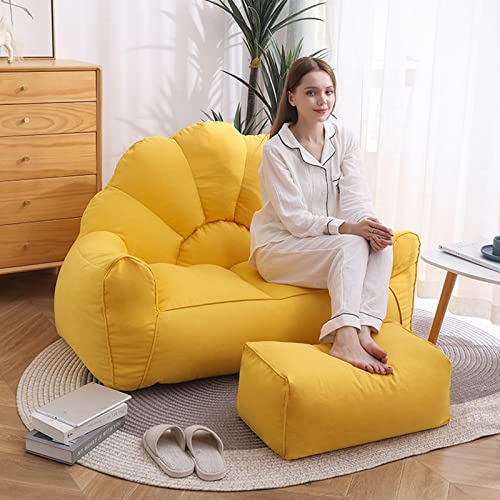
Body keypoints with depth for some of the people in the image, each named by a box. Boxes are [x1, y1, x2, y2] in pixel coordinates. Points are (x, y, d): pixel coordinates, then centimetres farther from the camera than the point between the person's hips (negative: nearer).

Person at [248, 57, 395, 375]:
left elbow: (356, 196, -9)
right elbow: (294, 218, -18)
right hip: (280, 247, -5)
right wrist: (345, 227, -33)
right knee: (351, 245, -31)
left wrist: (367, 223, -33)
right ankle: (345, 337, -43)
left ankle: (362, 331, -36)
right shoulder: (277, 149, -13)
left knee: (382, 245, -25)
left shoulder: (344, 139, 2)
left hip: (330, 244, 5)